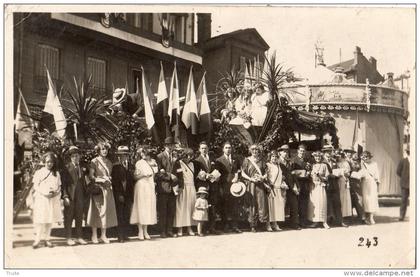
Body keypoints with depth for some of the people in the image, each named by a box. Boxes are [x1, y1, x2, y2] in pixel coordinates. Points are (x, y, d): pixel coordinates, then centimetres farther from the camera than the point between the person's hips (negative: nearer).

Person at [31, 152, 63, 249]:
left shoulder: (56, 173, 11)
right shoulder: (39, 173, 2)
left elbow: (59, 187, 11)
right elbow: (35, 187, -2)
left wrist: (55, 193, -10)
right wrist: (44, 194, -17)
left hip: (53, 199, 3)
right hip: (41, 199, -3)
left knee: (50, 220, 5)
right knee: (40, 220, -7)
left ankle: (46, 239, 14)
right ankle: (37, 239, -1)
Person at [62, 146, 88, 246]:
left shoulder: (83, 168, 11)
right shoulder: (67, 168, -2)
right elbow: (64, 183, -6)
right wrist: (65, 196, -13)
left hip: (80, 196, 4)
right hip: (70, 196, -4)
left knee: (79, 217, 9)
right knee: (69, 218, 2)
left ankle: (79, 237, 16)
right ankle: (69, 238, 10)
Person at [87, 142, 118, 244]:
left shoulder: (109, 162, 15)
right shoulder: (94, 161, -2)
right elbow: (91, 176, -6)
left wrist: (109, 180, 1)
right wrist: (100, 179, -19)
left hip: (107, 189, 5)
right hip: (97, 188, -5)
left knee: (107, 211, 3)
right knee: (96, 211, -4)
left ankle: (103, 235, 10)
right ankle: (94, 235, 4)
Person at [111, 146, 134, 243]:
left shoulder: (129, 166, 10)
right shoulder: (115, 166, -2)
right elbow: (115, 182, -6)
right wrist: (119, 195, -10)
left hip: (128, 195, 4)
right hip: (119, 195, -4)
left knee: (127, 216, 6)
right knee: (120, 216, -2)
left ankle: (125, 235, 13)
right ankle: (121, 236, 2)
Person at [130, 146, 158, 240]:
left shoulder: (152, 162, 12)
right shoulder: (139, 163, -2)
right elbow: (135, 177, -5)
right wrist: (142, 175, -17)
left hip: (150, 187, 5)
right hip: (141, 187, -5)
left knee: (149, 207, 4)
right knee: (141, 207, -4)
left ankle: (145, 231, 11)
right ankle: (140, 232, 1)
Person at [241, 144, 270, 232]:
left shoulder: (261, 161, 13)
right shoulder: (247, 160, 8)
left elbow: (266, 172, 14)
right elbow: (243, 173, 3)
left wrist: (262, 177, -7)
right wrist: (251, 179, -10)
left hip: (260, 184, 1)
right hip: (251, 184, -1)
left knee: (262, 203, -5)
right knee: (252, 204, -3)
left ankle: (267, 224, -2)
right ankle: (253, 225, 2)